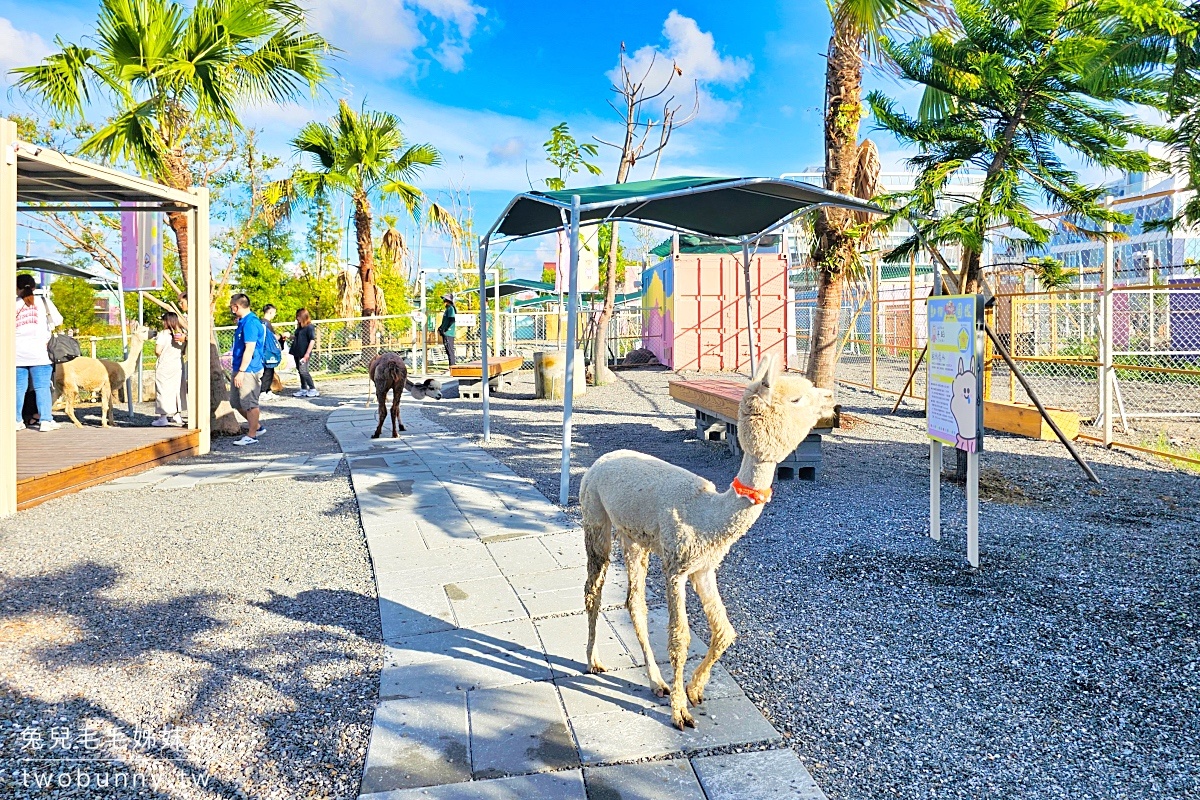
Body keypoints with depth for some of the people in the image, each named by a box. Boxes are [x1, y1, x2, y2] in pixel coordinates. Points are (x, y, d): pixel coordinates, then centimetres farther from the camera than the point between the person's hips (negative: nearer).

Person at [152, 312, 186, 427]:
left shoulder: (163, 334, -13)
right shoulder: (182, 335, 4)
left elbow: (157, 351, -14)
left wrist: (160, 356, 4)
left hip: (164, 366, -6)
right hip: (178, 365, 6)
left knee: (163, 390, 0)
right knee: (176, 389, 14)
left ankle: (163, 417, 1)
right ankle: (177, 415, 20)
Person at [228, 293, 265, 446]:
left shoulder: (250, 323, -18)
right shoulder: (243, 322, 15)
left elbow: (249, 349, -23)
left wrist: (241, 372, -23)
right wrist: (238, 371, 21)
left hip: (249, 370, -11)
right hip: (240, 369, 11)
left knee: (249, 403, -3)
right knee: (235, 401, 16)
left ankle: (252, 435, 6)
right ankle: (256, 426, 28)